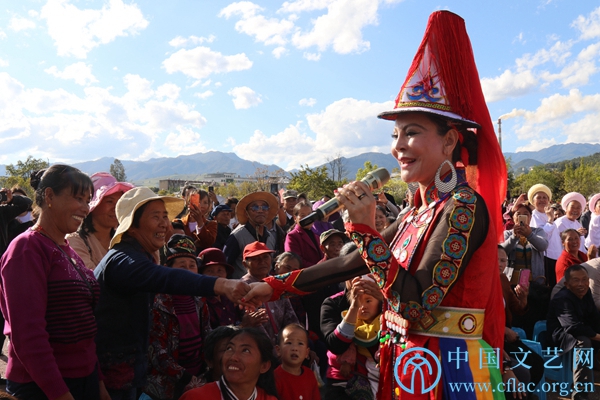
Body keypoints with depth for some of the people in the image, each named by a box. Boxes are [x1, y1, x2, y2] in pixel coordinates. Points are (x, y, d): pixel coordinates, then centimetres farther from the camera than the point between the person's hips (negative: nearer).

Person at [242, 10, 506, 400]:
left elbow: (417, 306, -25)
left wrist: (365, 228, -24)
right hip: (408, 365, 7)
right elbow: (351, 264, 8)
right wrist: (275, 285, 9)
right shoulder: (419, 214, 6)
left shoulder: (464, 206, -19)